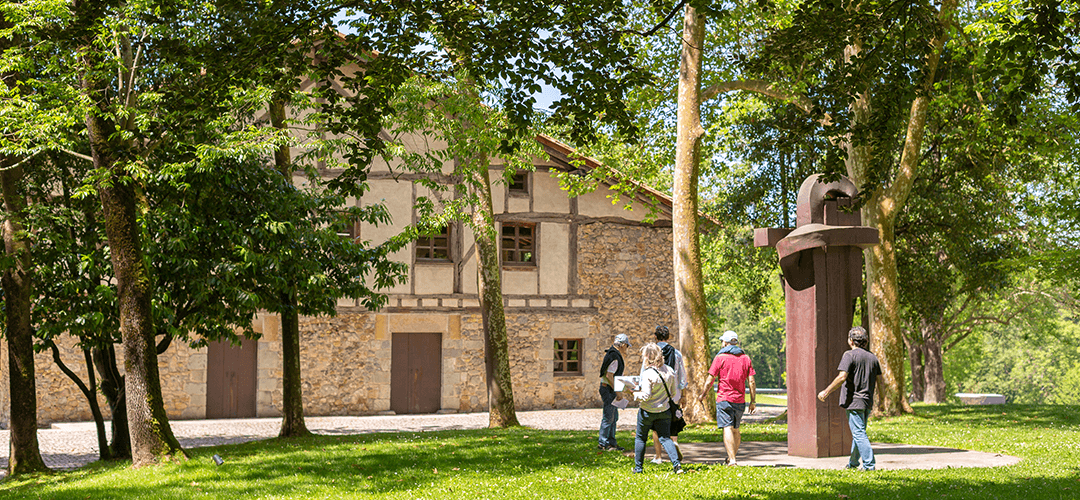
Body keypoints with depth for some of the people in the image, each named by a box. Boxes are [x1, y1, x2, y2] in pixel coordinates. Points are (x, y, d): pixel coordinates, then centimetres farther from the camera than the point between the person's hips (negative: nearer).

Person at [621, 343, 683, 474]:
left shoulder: (648, 374, -19)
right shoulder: (669, 371, 0)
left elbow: (645, 396, -21)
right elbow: (674, 392, 7)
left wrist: (631, 394, -10)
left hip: (647, 411, -5)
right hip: (664, 411, 5)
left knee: (640, 438, 12)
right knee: (665, 438, 10)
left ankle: (638, 467, 18)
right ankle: (676, 464, -7)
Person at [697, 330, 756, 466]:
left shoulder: (720, 358, -5)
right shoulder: (745, 358, 7)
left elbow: (710, 380, -6)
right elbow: (751, 381, 4)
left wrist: (702, 395, 8)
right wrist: (753, 401, 8)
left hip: (724, 399, -5)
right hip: (740, 400, 5)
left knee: (727, 429, -8)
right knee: (735, 429, 18)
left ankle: (732, 460, -18)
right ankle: (732, 456, 30)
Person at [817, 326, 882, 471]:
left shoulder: (850, 355, -11)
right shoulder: (873, 357, 10)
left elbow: (842, 377, -19)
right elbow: (878, 380, 13)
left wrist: (826, 392, -14)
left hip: (854, 401, -7)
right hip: (868, 401, 7)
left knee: (859, 433, -6)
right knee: (859, 433, 18)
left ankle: (868, 464, -11)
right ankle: (853, 462, 28)